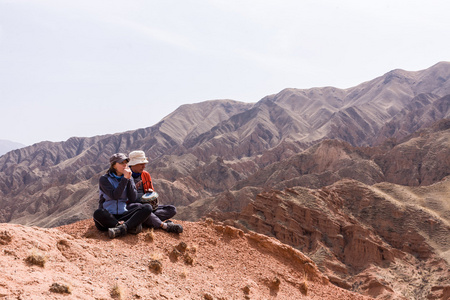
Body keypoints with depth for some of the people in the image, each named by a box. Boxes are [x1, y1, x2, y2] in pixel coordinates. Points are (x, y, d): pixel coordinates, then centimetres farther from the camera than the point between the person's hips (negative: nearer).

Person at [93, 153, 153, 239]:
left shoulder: (129, 179, 11)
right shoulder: (104, 179, -1)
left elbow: (133, 199, -2)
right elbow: (114, 196, -17)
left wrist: (129, 179, -7)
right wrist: (125, 178, -14)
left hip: (123, 215, 4)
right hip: (107, 217, -3)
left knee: (147, 208, -20)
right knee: (98, 213, -38)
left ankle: (121, 229, -39)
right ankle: (130, 227, -31)